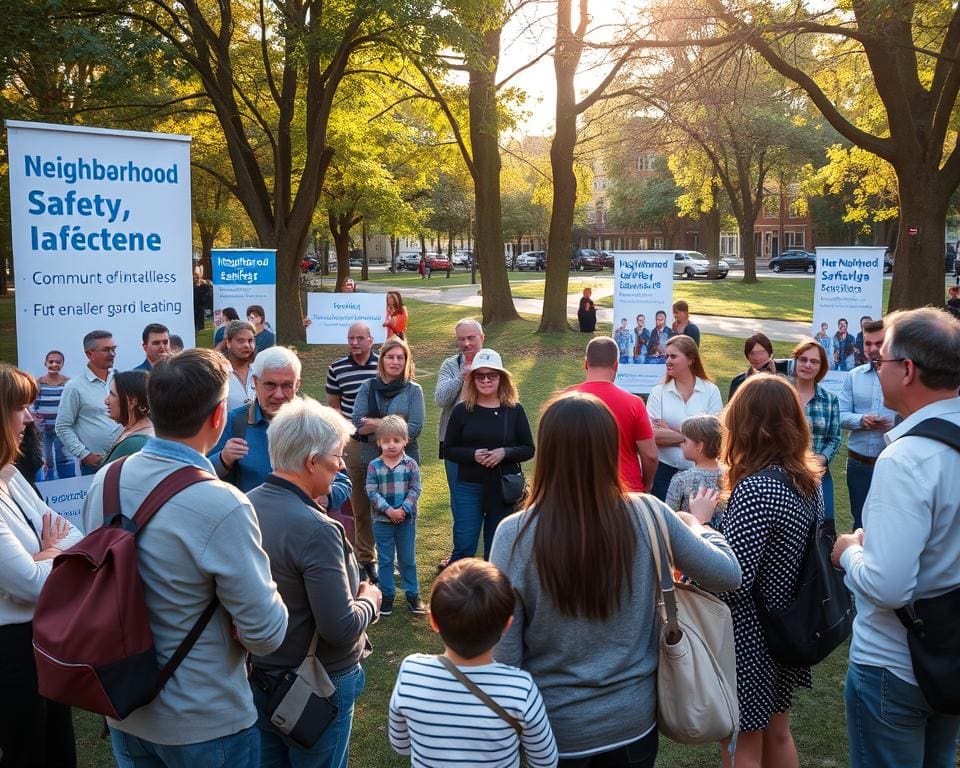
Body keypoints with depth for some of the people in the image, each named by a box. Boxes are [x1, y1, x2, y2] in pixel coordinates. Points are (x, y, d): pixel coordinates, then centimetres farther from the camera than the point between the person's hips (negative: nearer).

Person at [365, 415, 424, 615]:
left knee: (408, 560, 12)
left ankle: (412, 595, 23)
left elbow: (415, 489, -7)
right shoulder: (374, 466, -6)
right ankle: (387, 596, 21)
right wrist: (388, 510, -19)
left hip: (407, 519, 0)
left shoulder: (411, 465, -5)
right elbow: (371, 492, -10)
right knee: (385, 560, 10)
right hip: (382, 521, 0)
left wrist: (403, 509, -18)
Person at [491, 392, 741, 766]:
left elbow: (503, 652, -16)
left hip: (553, 726, -2)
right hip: (633, 718, 2)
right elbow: (729, 575, -3)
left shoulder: (516, 535, -21)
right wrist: (697, 522, 15)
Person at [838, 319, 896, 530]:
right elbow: (840, 415, 2)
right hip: (859, 462, 3)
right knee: (860, 521, 17)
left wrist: (895, 425, -27)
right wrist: (861, 420, -17)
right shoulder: (854, 376, 5)